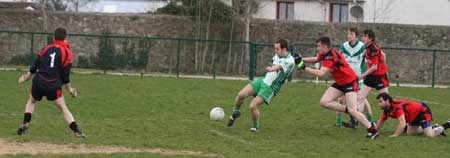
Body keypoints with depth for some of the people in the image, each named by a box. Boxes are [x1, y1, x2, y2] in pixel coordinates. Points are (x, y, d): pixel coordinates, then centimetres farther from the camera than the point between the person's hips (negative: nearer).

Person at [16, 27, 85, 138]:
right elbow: (65, 76, -4)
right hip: (53, 86, -3)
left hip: (38, 82, 3)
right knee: (63, 108, 5)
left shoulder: (46, 49, 11)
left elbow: (34, 67, 15)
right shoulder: (67, 53, -2)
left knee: (31, 101, 27)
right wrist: (70, 89, 9)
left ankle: (25, 124, 14)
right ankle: (76, 131, -3)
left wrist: (27, 77, 32)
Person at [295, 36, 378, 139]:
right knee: (324, 102, -5)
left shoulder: (331, 57, -27)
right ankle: (348, 111, 5)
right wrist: (301, 59, -1)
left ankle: (373, 130, -5)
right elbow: (315, 59, 16)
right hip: (339, 83, 10)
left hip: (350, 82, -10)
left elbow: (320, 73, -34)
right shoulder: (326, 54, 0)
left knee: (352, 110, -18)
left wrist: (304, 67, -30)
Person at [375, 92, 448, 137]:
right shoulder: (387, 109, -3)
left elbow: (402, 123, -41)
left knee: (429, 135, -20)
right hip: (415, 115, 10)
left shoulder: (397, 107, -32)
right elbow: (381, 121, 15)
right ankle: (434, 128, 27)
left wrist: (395, 135, -44)